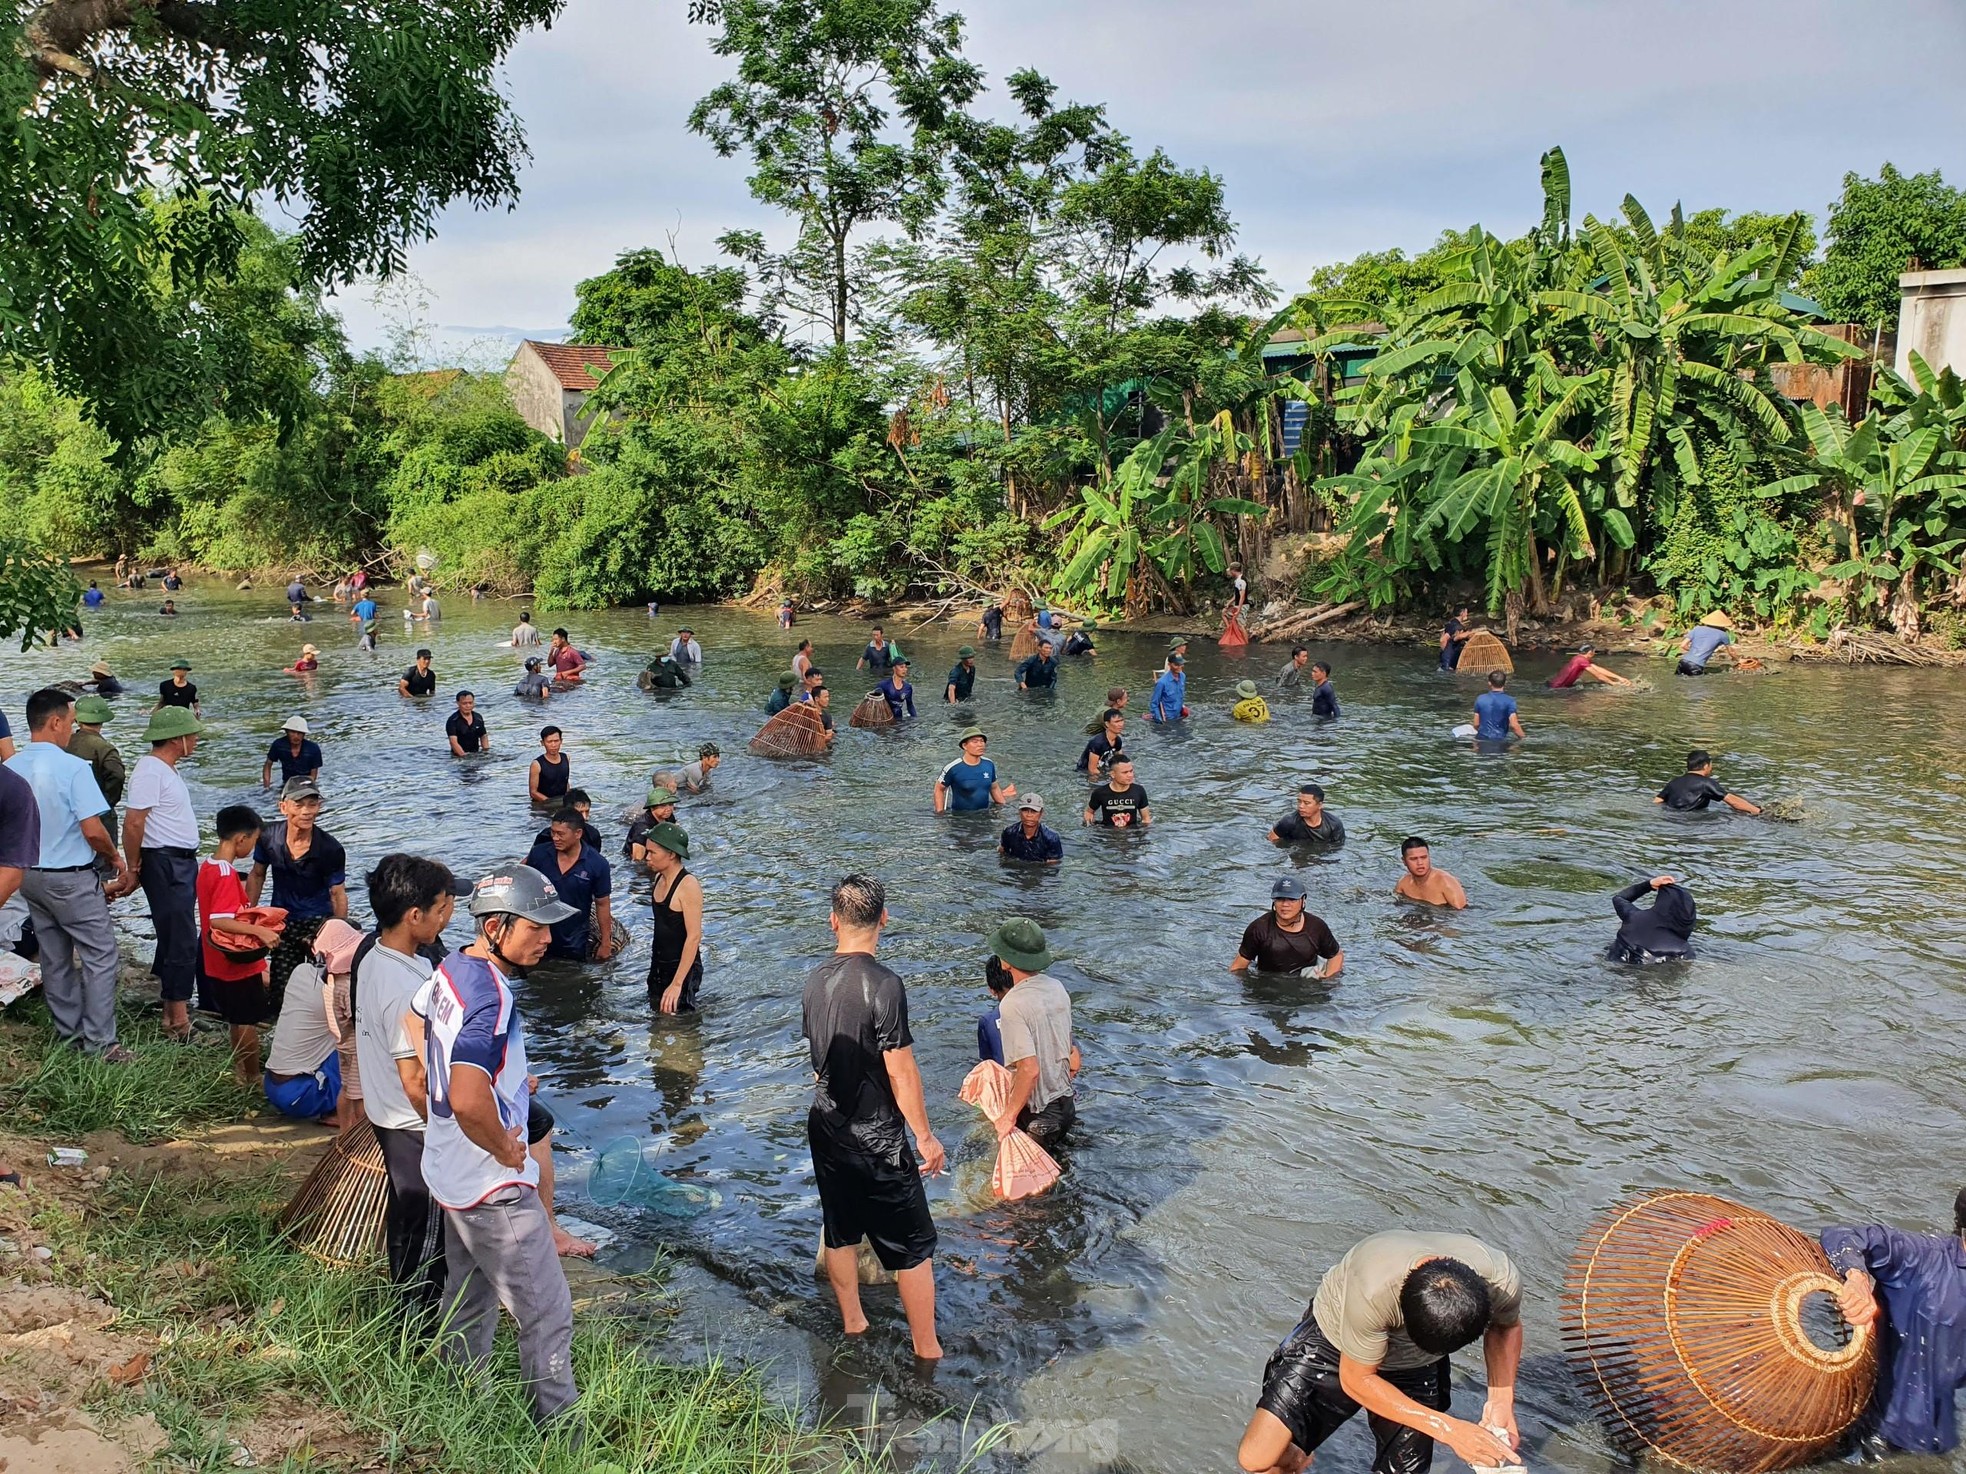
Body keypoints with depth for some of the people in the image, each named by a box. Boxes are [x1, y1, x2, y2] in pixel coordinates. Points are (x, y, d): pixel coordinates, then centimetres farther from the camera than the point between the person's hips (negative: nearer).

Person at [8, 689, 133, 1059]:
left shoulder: (10, 768, 1)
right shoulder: (73, 768, -20)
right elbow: (92, 831, -21)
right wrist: (116, 859, -4)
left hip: (29, 875, 7)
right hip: (71, 878, -7)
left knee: (54, 957, 16)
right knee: (100, 954, 1)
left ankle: (68, 1030, 26)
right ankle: (99, 1041, 0)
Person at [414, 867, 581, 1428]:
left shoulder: (450, 968, 0)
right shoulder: (490, 999, -30)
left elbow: (413, 1018, 22)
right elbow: (468, 1102, -42)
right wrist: (506, 1150, -23)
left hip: (450, 1172, 10)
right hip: (494, 1189, -10)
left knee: (468, 1295, 25)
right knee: (547, 1313, 3)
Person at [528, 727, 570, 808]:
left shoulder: (565, 758, 5)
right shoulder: (537, 764, -11)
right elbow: (533, 792, -9)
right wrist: (552, 803, -17)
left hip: (564, 803, 4)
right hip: (542, 805, -4)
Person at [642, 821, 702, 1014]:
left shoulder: (688, 886, -22)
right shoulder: (659, 879, 5)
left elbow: (694, 937, -24)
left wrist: (677, 984, -26)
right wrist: (655, 966, 19)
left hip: (681, 969, -9)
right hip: (659, 967, 9)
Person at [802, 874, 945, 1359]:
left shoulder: (815, 981, -1)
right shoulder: (883, 984, -23)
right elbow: (901, 1073, -20)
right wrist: (925, 1136, -9)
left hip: (826, 1132, 7)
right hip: (876, 1141, -7)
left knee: (840, 1234, 21)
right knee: (913, 1247, 5)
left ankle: (852, 1324, 37)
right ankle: (926, 1351, 13)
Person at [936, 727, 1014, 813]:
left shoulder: (989, 765, 2)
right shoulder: (953, 768, -13)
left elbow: (994, 788, 16)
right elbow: (939, 789, -1)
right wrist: (940, 813, -5)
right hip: (960, 816, -4)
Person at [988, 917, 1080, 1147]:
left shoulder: (1013, 1005, -24)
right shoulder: (1057, 988, 1)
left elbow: (1029, 1069, -29)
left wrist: (1009, 1116, -21)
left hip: (1036, 1114, -8)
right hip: (1066, 1103, 8)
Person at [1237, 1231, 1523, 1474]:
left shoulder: (1503, 1281, -31)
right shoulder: (1373, 1291, -43)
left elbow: (1506, 1326, -3)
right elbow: (1356, 1379, -24)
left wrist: (1502, 1399, -17)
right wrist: (1447, 1429, -28)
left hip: (1414, 1372, 3)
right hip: (1332, 1342, -3)